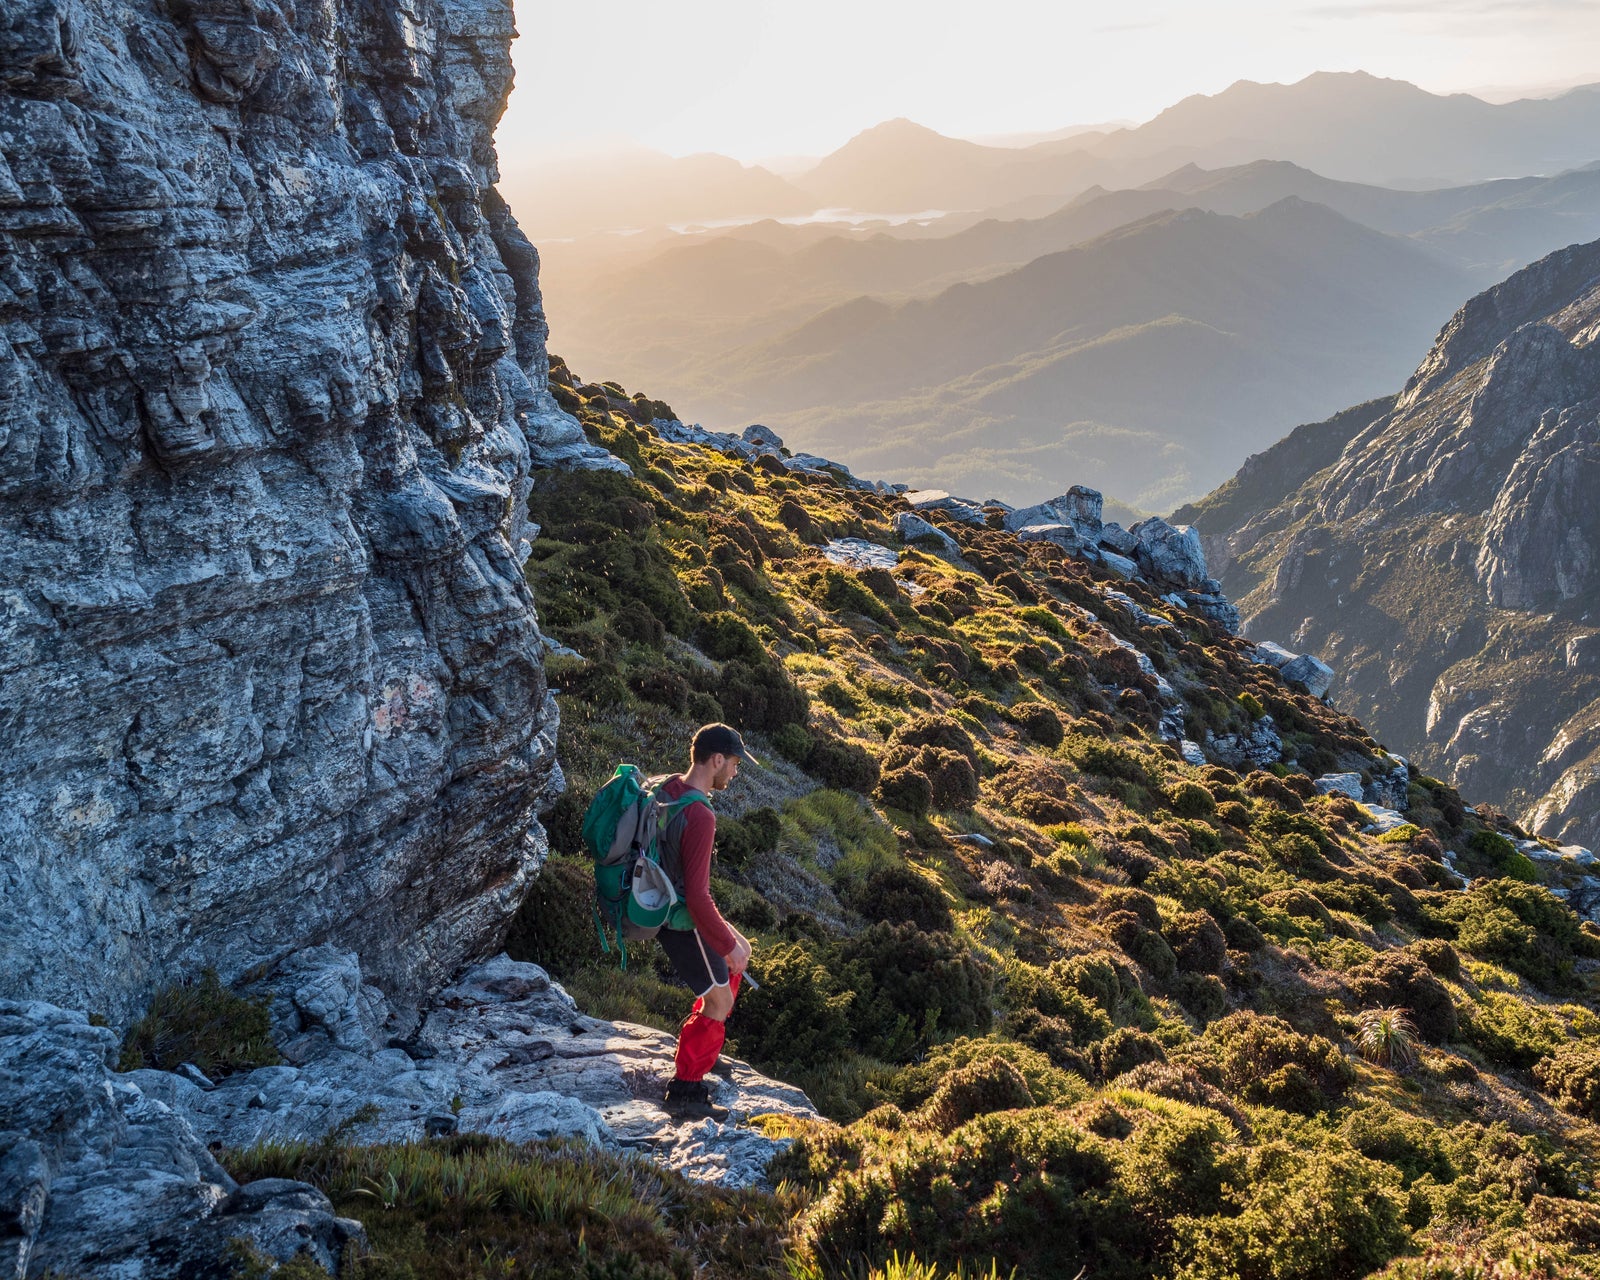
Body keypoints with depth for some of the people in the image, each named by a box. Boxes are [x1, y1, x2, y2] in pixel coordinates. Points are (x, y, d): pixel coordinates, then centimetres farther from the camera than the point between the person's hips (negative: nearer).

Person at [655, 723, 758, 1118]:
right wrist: (726, 944, -19)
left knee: (740, 951, 26)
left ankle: (698, 1038, 35)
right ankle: (684, 1089, 11)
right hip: (682, 922, -9)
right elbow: (697, 895, -30)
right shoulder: (699, 817, -30)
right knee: (720, 999, 3)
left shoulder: (668, 789, -1)